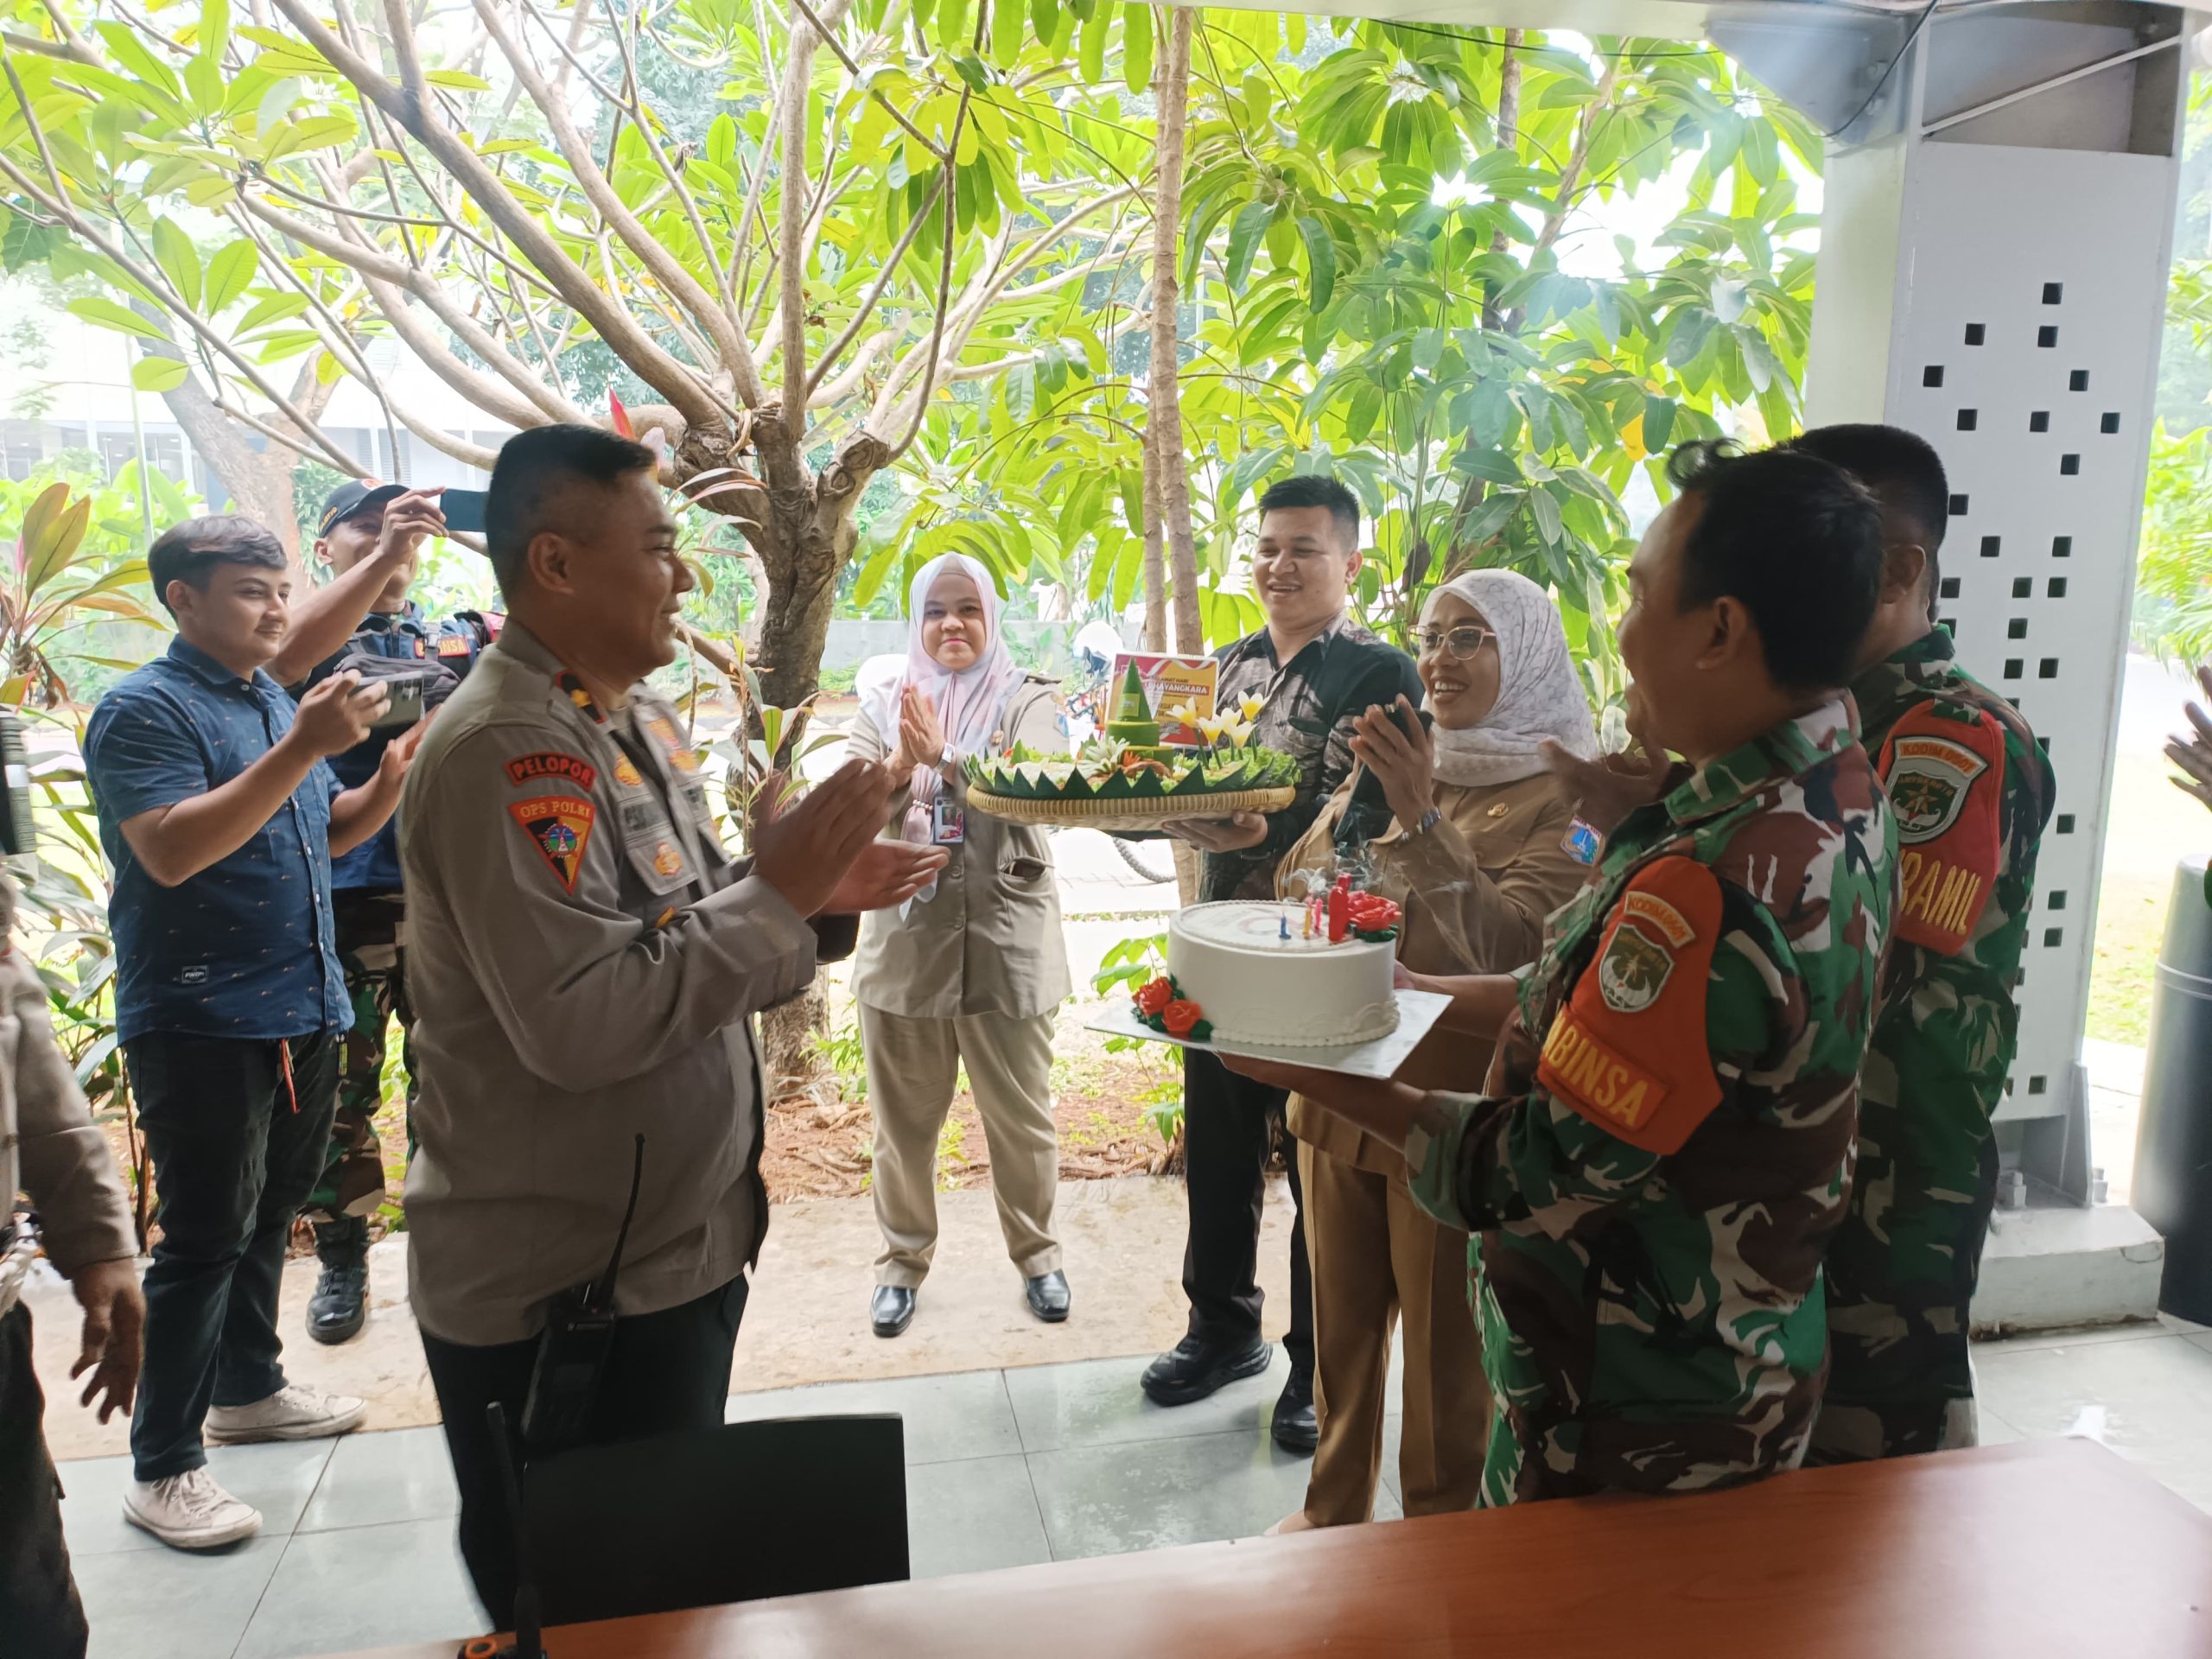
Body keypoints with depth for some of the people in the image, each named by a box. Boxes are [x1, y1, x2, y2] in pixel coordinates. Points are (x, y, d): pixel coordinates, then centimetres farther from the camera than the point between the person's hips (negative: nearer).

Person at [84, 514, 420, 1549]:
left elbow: (326, 835, 16)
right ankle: (162, 1467, 9)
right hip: (201, 1024, -8)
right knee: (204, 1239, -3)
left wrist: (392, 778, -3)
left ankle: (247, 1387, 34)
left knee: (269, 1217, 18)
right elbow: (171, 852, -25)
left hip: (303, 1009, 8)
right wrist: (305, 747, -30)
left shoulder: (278, 702, 12)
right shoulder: (145, 709, -12)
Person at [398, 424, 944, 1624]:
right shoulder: (506, 750, -22)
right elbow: (582, 1020, -30)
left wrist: (819, 896, -2)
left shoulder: (636, 721, 8)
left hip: (677, 1249, 9)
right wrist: (776, 887, -23)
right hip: (560, 1300, -9)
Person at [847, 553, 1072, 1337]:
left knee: (1021, 1115, 11)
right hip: (903, 938, 2)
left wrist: (941, 757, -29)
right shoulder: (884, 703, 6)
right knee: (903, 1119, 13)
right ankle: (903, 1258, 33)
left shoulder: (1028, 700, 0)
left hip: (1006, 940, -2)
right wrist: (899, 765, -23)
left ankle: (1036, 1251, 32)